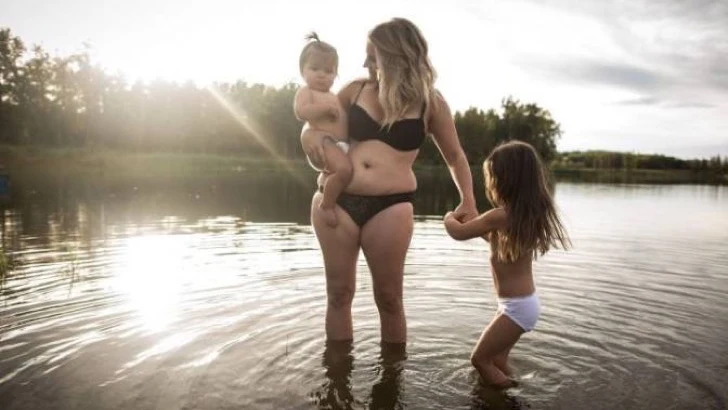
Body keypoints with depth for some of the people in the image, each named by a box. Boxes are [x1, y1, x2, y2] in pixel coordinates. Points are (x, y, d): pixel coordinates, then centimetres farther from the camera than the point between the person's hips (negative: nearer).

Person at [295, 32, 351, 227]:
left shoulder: (333, 97, 29)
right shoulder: (305, 92, 4)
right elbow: (300, 112, -16)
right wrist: (326, 107, -18)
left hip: (340, 144, 10)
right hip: (321, 141, -9)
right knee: (344, 169, -33)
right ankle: (327, 205, -17)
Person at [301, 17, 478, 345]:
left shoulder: (429, 103, 4)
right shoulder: (357, 89, 8)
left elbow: (455, 157, 14)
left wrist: (468, 201, 1)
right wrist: (311, 135, 0)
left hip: (389, 206, -2)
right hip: (335, 199, 2)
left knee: (388, 298, 6)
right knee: (338, 294, 8)